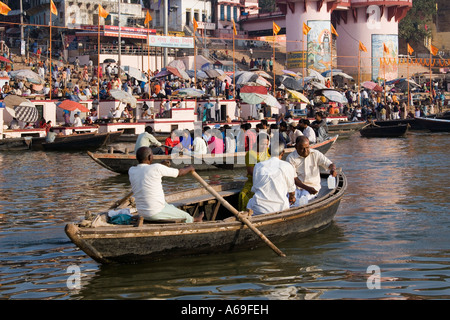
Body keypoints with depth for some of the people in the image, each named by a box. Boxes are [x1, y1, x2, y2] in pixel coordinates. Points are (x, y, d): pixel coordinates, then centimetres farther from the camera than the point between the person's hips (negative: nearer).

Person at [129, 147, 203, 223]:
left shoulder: (131, 171, -3)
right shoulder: (157, 168, -18)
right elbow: (179, 172, -3)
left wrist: (162, 164, 32)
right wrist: (189, 168, 20)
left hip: (142, 213, 7)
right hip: (156, 213, -7)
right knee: (186, 217, 19)